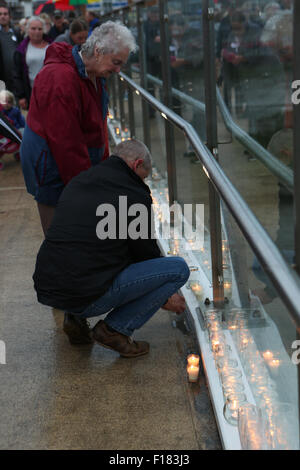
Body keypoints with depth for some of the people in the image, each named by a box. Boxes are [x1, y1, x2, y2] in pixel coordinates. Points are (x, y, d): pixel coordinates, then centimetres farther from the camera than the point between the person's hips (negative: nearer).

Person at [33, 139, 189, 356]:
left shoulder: (77, 182, 17)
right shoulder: (135, 194, -4)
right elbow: (146, 252, 6)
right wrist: (165, 297, 26)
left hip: (45, 289, 8)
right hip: (87, 299, -7)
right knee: (179, 268, 1)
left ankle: (75, 320, 19)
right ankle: (116, 328, 1)